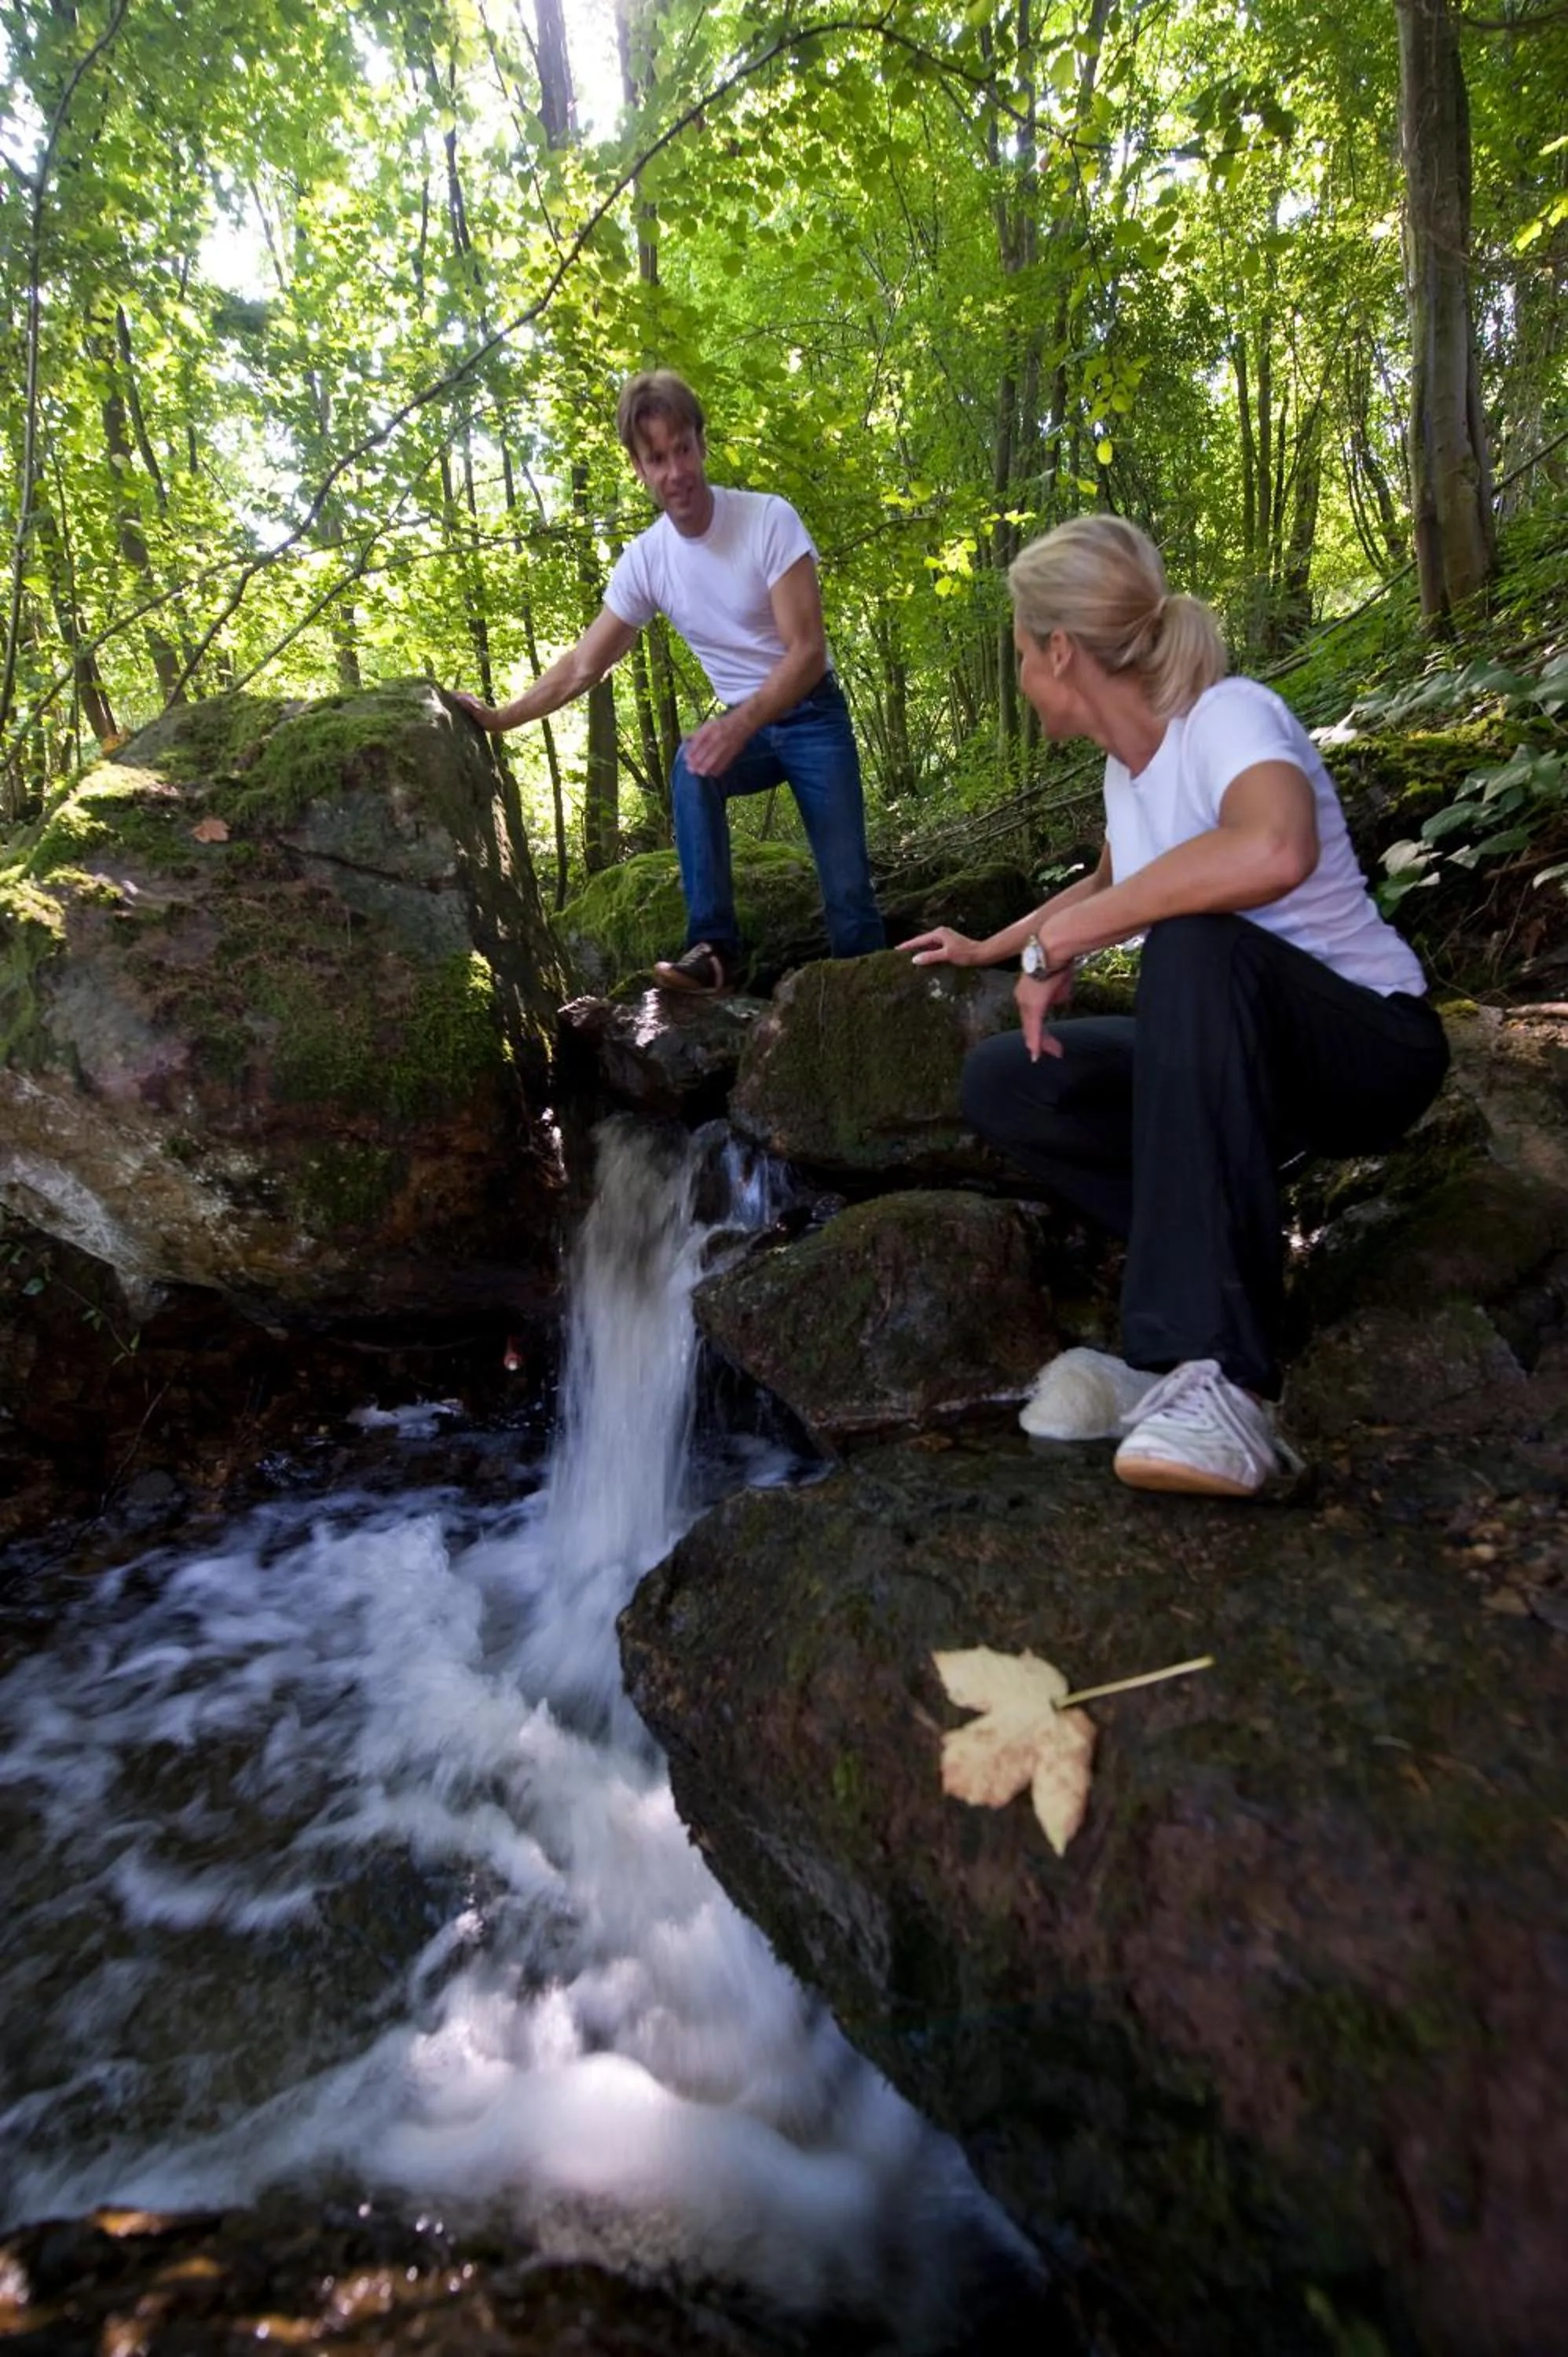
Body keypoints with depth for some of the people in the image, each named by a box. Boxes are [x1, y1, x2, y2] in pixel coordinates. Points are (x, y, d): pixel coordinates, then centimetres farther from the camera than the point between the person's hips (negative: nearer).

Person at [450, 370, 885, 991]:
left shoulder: (769, 519, -18)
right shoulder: (644, 559, -6)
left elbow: (808, 650, -23)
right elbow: (582, 666, 2)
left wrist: (740, 724, -38)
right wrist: (501, 717, -5)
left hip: (812, 716, -3)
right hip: (742, 721, 3)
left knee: (847, 886, -13)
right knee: (691, 768, -30)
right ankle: (714, 945, -24)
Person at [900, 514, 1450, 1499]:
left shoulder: (1229, 715, -19)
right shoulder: (1129, 762, 5)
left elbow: (1275, 850, -44)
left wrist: (1064, 937, -35)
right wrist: (991, 948, 33)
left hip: (1374, 1047, -7)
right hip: (1239, 1061, 8)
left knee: (1197, 943, -38)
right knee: (1001, 1083, -8)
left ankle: (1219, 1371, -41)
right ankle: (1234, 1270, -7)